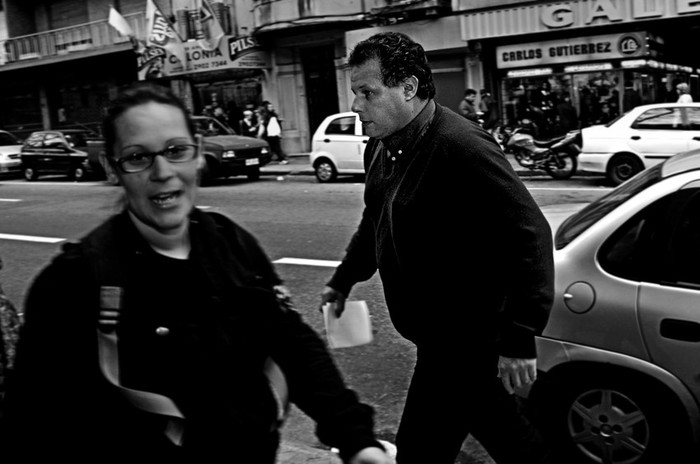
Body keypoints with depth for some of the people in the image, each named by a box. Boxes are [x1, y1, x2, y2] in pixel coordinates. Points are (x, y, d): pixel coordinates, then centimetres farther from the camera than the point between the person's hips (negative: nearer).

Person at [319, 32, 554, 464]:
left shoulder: (462, 147, -24)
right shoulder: (381, 147, 5)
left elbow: (530, 234, -26)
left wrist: (519, 338, -27)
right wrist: (344, 280, 22)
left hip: (463, 337, -8)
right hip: (436, 333, 8)